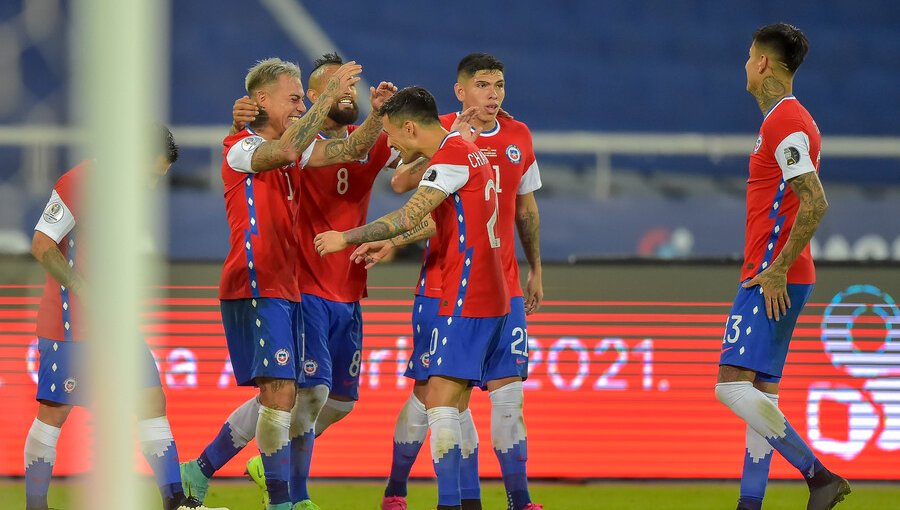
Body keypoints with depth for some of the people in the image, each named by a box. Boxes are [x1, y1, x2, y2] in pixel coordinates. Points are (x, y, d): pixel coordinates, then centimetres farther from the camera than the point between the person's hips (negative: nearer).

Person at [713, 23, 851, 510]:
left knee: (733, 387, -16)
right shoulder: (784, 120, 18)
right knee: (760, 393, 7)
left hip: (773, 281, -11)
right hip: (771, 277, 11)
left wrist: (777, 269, -22)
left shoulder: (785, 123, -14)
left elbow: (815, 203, -24)